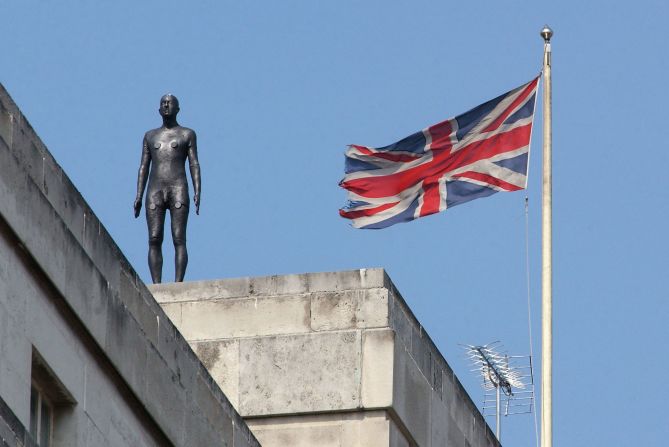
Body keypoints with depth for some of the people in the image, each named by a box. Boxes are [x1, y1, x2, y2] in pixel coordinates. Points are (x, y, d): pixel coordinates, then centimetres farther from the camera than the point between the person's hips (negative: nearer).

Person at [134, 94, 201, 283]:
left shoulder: (187, 134, 13)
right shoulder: (150, 136, 21)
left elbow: (194, 164, 5)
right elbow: (144, 167, 17)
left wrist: (197, 192, -8)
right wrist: (138, 196, 6)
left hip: (178, 189, -3)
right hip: (155, 191, 3)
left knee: (179, 239, -12)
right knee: (154, 240, -8)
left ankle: (178, 284, -18)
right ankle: (156, 286, -12)